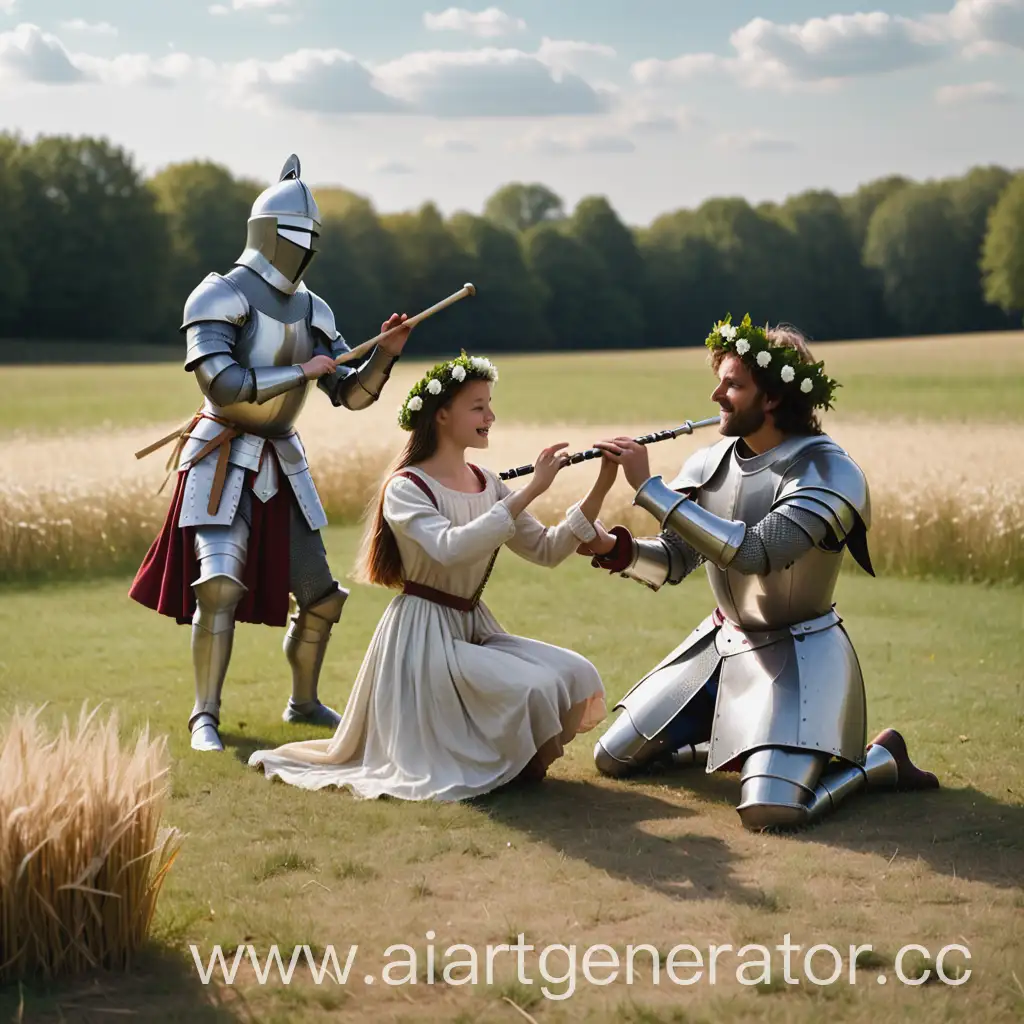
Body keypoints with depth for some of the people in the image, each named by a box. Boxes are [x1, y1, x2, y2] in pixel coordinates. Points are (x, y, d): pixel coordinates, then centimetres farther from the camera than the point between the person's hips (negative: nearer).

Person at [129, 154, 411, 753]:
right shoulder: (219, 297, -11)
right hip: (223, 463, -6)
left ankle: (305, 703, 29)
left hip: (282, 466, 7)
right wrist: (303, 370, -19)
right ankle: (206, 717, -8)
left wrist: (387, 352, -10)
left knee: (319, 593, 9)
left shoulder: (312, 311, 8)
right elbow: (223, 385, -24)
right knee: (220, 586, -20)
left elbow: (353, 394, 8)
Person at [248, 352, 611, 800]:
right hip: (424, 637, -7)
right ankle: (515, 764, 4)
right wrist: (529, 492, -31)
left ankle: (522, 756, 11)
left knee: (577, 675, -13)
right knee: (534, 686, -26)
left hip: (474, 628, 7)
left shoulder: (488, 485, 9)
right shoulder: (405, 489, -13)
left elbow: (546, 550, 5)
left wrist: (599, 491, -7)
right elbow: (451, 549, -32)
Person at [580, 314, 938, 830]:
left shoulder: (829, 472, -22)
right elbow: (671, 561, 2)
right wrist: (615, 548, -21)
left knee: (771, 811, -26)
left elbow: (753, 552, -35)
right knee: (613, 759, 9)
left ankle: (879, 759, 2)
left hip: (799, 655, -7)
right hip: (722, 644, 7)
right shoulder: (710, 463, -1)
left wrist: (648, 487, -34)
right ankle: (732, 735, 29)